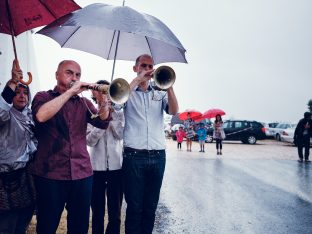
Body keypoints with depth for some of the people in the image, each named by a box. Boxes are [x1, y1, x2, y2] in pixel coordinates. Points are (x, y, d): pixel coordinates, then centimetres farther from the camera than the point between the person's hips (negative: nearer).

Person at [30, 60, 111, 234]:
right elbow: (41, 116, -19)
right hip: (51, 173, -3)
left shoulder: (84, 103, 15)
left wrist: (104, 101, -19)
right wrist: (70, 91, -17)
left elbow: (103, 122, -1)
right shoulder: (43, 97, 5)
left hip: (82, 172, 4)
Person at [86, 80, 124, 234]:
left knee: (115, 213, 5)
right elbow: (90, 140, -10)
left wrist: (111, 113, -10)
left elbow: (120, 135, -8)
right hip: (96, 167, 0)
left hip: (116, 166, 1)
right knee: (97, 212, 9)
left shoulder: (118, 113, 7)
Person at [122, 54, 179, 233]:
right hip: (134, 156, -3)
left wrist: (168, 85, -16)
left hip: (158, 156, 3)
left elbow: (174, 111, -3)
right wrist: (137, 80, -14)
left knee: (151, 205, 10)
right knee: (134, 206, 0)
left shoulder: (160, 93, 15)